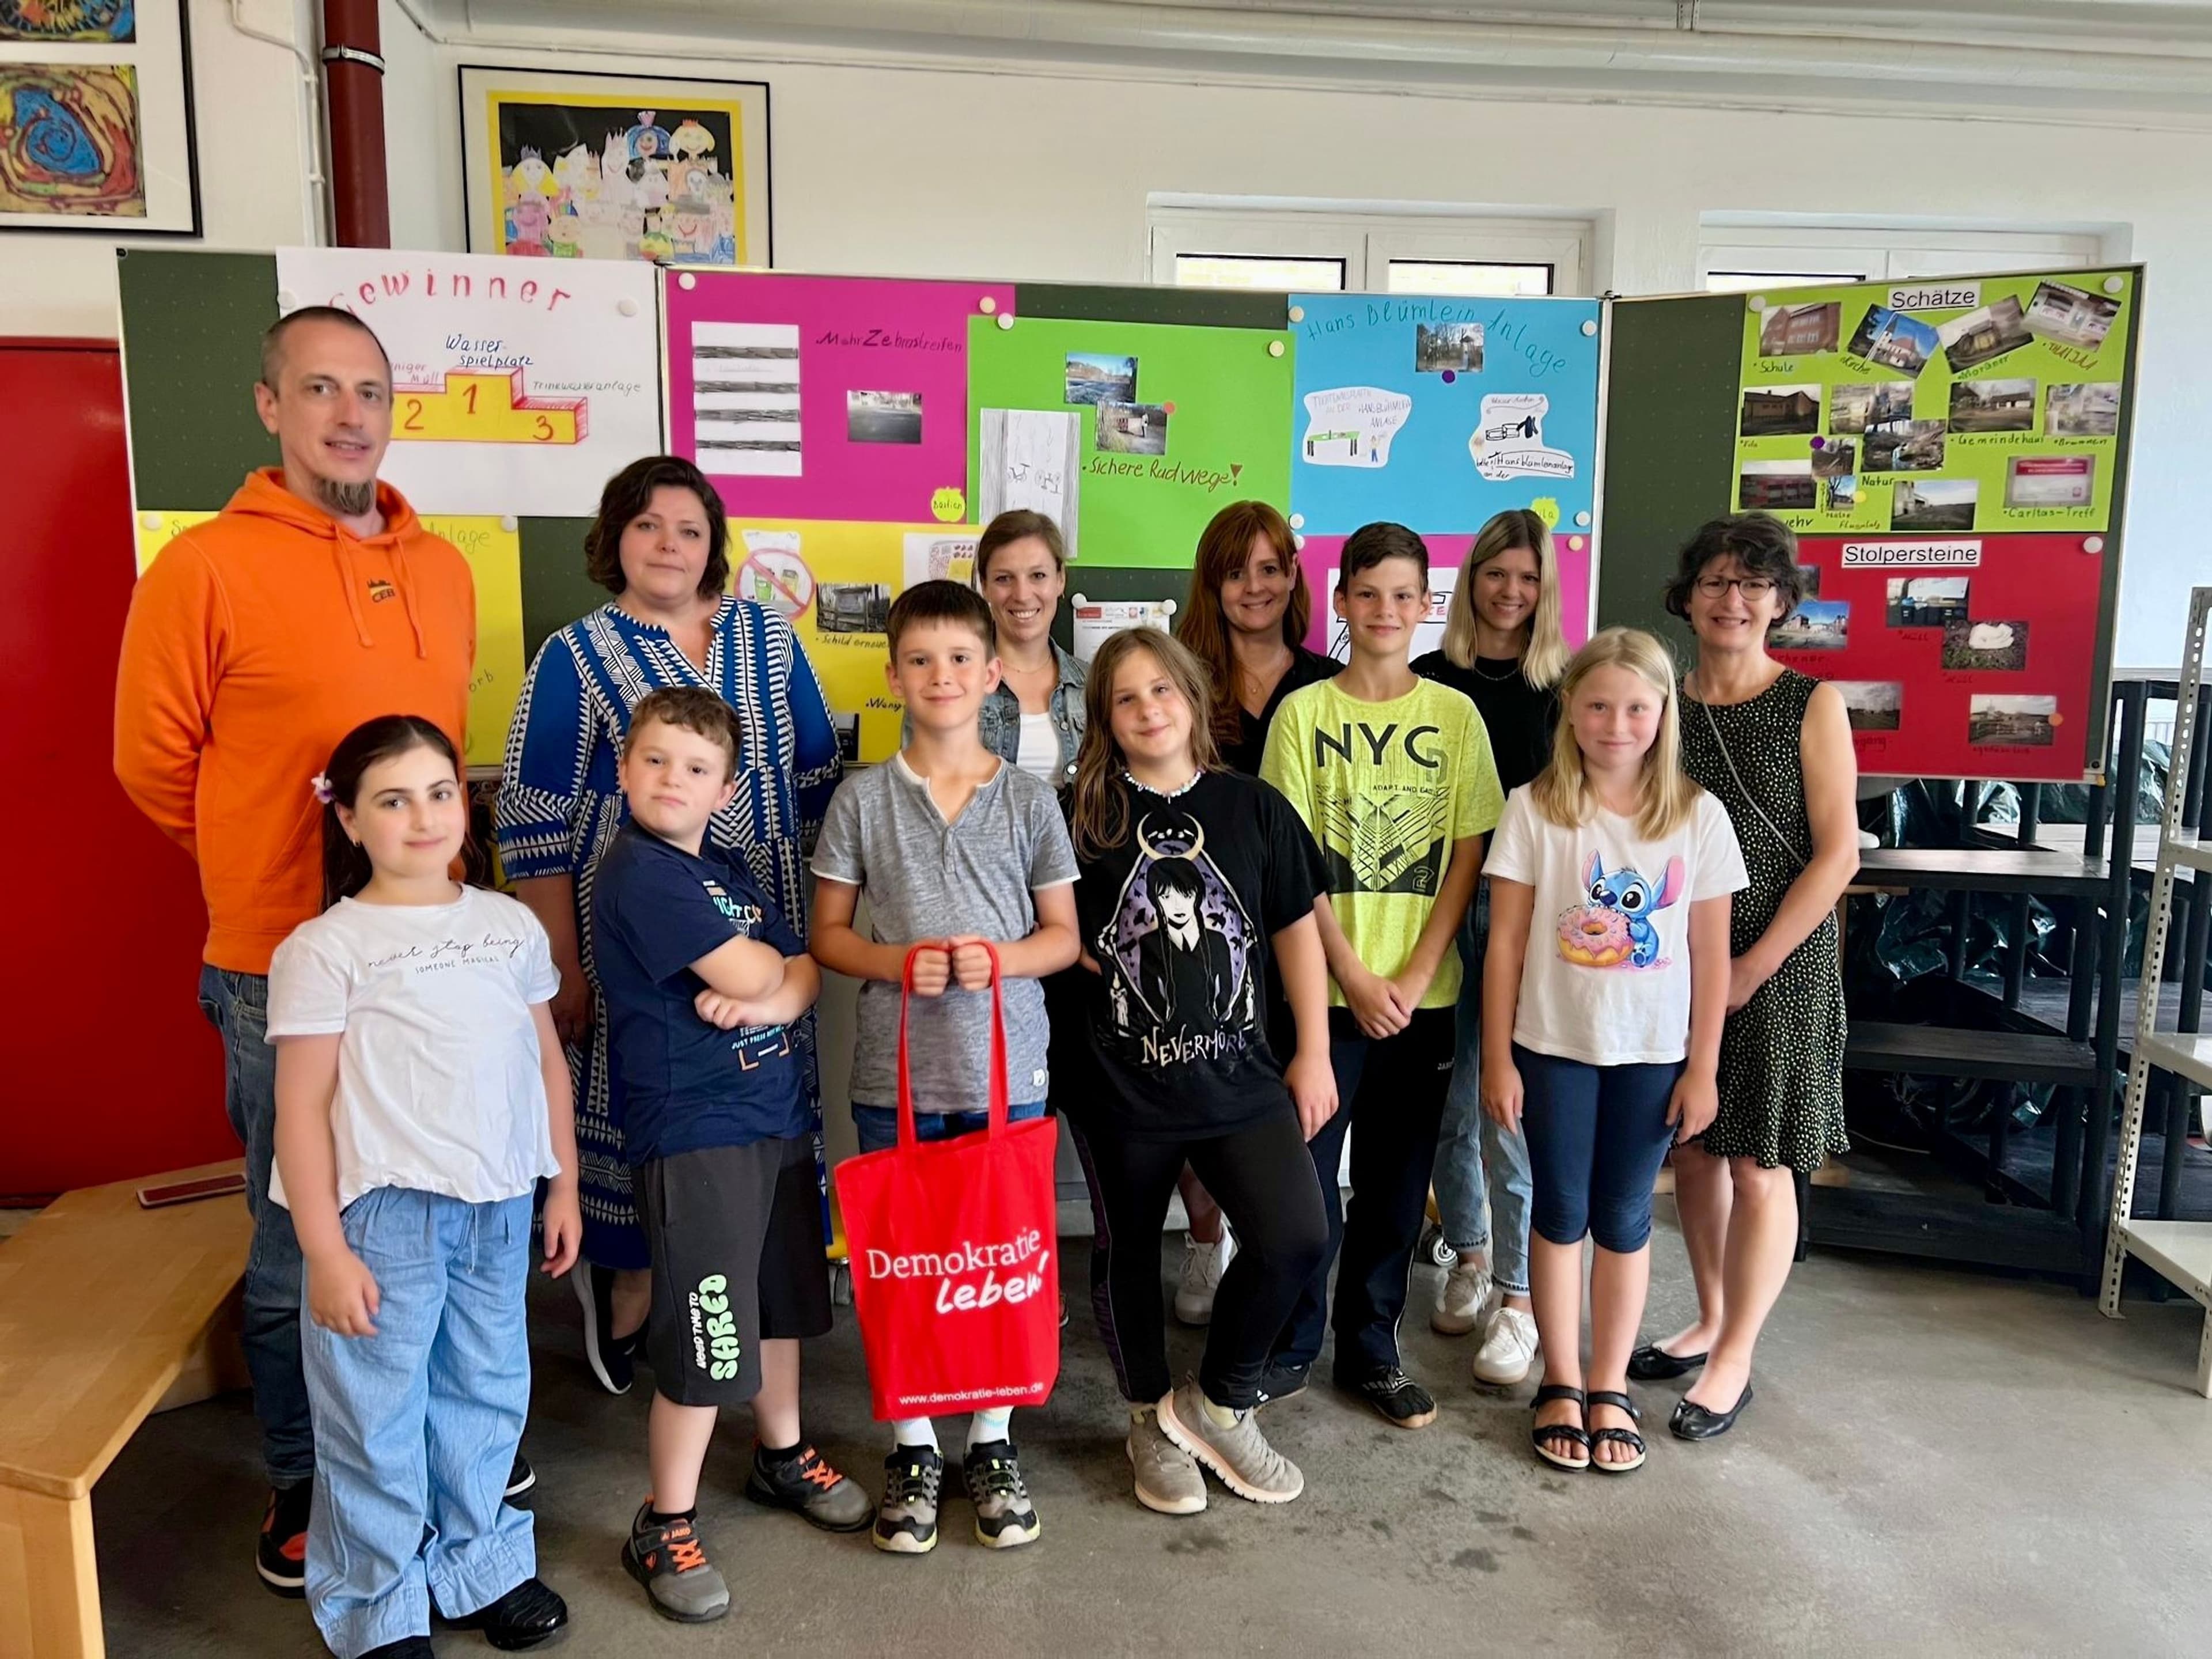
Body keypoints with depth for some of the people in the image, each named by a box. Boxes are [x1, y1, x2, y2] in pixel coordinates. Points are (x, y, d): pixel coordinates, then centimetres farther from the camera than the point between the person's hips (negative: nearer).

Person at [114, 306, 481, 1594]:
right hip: (285, 967, -4)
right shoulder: (208, 566, -8)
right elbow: (155, 760, -1)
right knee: (302, 1246, 9)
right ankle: (305, 1481, 31)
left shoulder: (443, 567, 8)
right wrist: (273, 862, 7)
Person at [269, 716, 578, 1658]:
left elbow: (546, 1061, 12)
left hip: (500, 1206, 4)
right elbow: (301, 1107, -8)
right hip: (383, 1212, -4)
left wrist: (563, 1186, 12)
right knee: (378, 1418, 8)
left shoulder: (511, 925, 5)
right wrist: (325, 1251, -10)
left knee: (485, 1398, 18)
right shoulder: (323, 948, -8)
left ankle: (477, 1567, 39)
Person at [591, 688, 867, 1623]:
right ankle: (665, 1528, 17)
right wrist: (772, 973, 3)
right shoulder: (638, 872, -15)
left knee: (781, 1301, 22)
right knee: (703, 1344, -1)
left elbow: (806, 974, 5)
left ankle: (781, 1456, 42)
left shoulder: (729, 872, 11)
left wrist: (763, 999, -16)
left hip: (776, 1117, 8)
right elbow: (751, 973, -19)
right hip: (692, 1133, -8)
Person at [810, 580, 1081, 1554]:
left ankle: (992, 1445, 28)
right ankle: (912, 1447, 28)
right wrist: (898, 963, -16)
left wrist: (1002, 958, -16)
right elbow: (829, 935, 3)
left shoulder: (1029, 800, 1)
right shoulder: (861, 799, 0)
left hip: (1008, 1072, 0)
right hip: (895, 1075, 0)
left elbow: (1063, 936, 4)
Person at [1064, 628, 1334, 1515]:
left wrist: (1313, 1053, 6)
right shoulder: (1085, 817, -3)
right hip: (1121, 1084, -1)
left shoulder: (1253, 807, 1)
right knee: (1127, 1254, 13)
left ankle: (1217, 1401, 15)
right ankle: (1152, 1424, 38)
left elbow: (1296, 932, 6)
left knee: (1297, 1237, -11)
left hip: (1241, 1076, 1)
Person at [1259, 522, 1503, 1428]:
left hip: (1422, 991, 2)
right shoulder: (1304, 712, -1)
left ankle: (1372, 1348, 27)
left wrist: (1415, 977, -8)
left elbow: (1469, 858, 1)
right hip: (1323, 985, -2)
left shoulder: (1456, 716, 4)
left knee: (1396, 1179, 11)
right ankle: (1289, 1346, 22)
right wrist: (1354, 976, -11)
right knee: (1306, 1170, 3)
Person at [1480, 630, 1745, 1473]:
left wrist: (1702, 1069, 0)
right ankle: (1561, 1384, 25)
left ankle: (1610, 1388, 26)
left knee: (1624, 1218, 11)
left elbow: (1711, 954, 0)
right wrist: (1497, 1058, -6)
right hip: (1553, 1046, -1)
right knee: (1562, 1213, 10)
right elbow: (1505, 941, -5)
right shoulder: (1535, 809, -7)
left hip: (1652, 1053, 1)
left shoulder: (1697, 816, -4)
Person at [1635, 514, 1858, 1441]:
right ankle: (1710, 1321, 31)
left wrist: (1751, 968, -12)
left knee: (1759, 1162, 2)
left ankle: (1733, 1361, 16)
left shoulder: (1812, 704, -5)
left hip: (1779, 965, -4)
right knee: (1693, 1149, 13)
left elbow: (1836, 855, -9)